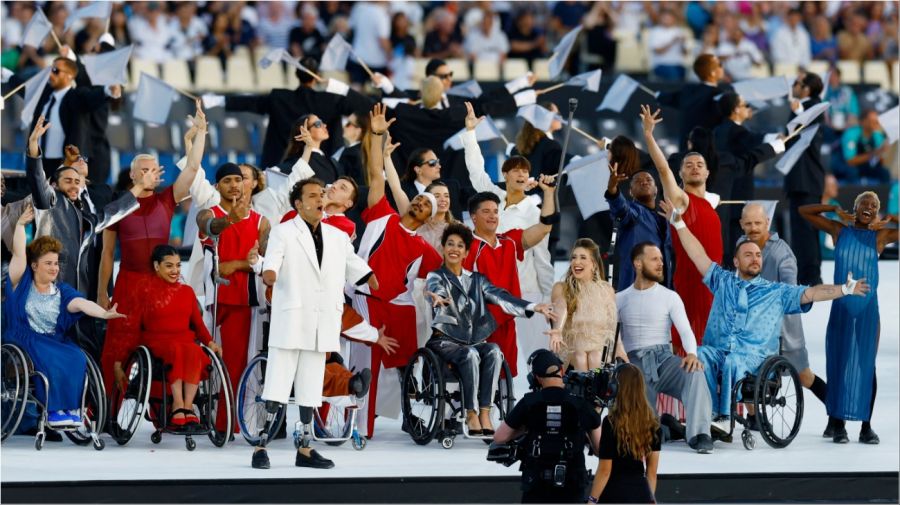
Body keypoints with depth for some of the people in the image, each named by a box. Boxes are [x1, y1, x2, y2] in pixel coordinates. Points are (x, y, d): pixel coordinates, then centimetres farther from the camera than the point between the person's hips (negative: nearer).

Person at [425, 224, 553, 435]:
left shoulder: (476, 280, 19)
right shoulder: (435, 277, 5)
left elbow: (500, 297, 5)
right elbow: (437, 291, -21)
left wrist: (533, 307, -11)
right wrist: (440, 299, -47)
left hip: (474, 341, 4)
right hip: (446, 342, -4)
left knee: (493, 351, -28)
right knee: (470, 354, -34)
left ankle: (485, 413, -32)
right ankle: (471, 415, -29)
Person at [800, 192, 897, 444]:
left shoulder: (880, 235, 3)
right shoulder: (839, 230, 5)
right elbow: (804, 211, 7)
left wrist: (890, 219, -3)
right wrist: (835, 209, 0)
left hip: (867, 309, -1)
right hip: (841, 307, 1)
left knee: (865, 365, 1)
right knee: (838, 363, 2)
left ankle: (866, 426, 4)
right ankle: (837, 423, 10)